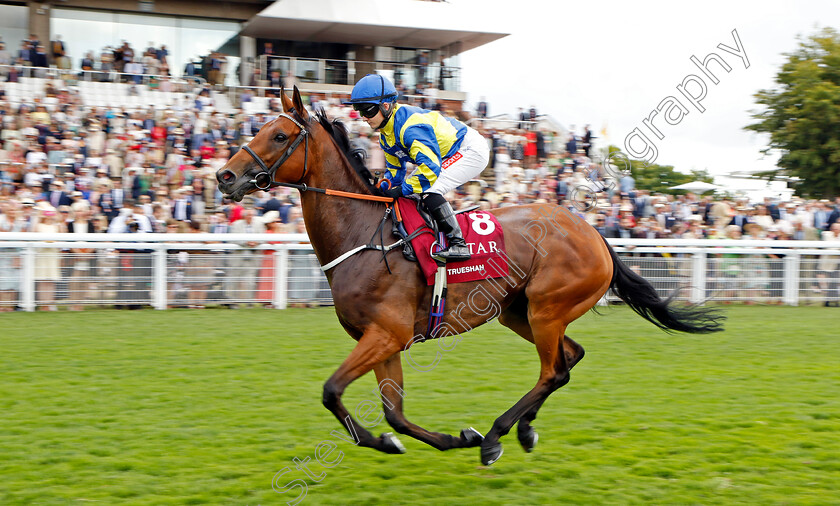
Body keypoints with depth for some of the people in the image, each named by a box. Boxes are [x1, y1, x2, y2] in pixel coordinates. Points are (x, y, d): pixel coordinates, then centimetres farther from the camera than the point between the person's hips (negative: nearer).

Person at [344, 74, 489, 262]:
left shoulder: (410, 126, -31)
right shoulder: (386, 135, 2)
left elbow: (430, 168, -35)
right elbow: (395, 169, 11)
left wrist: (403, 189, -28)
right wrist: (382, 187, -8)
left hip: (472, 150, -11)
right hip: (445, 156, 11)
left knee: (430, 192, -25)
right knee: (410, 187, 7)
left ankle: (458, 244, -19)